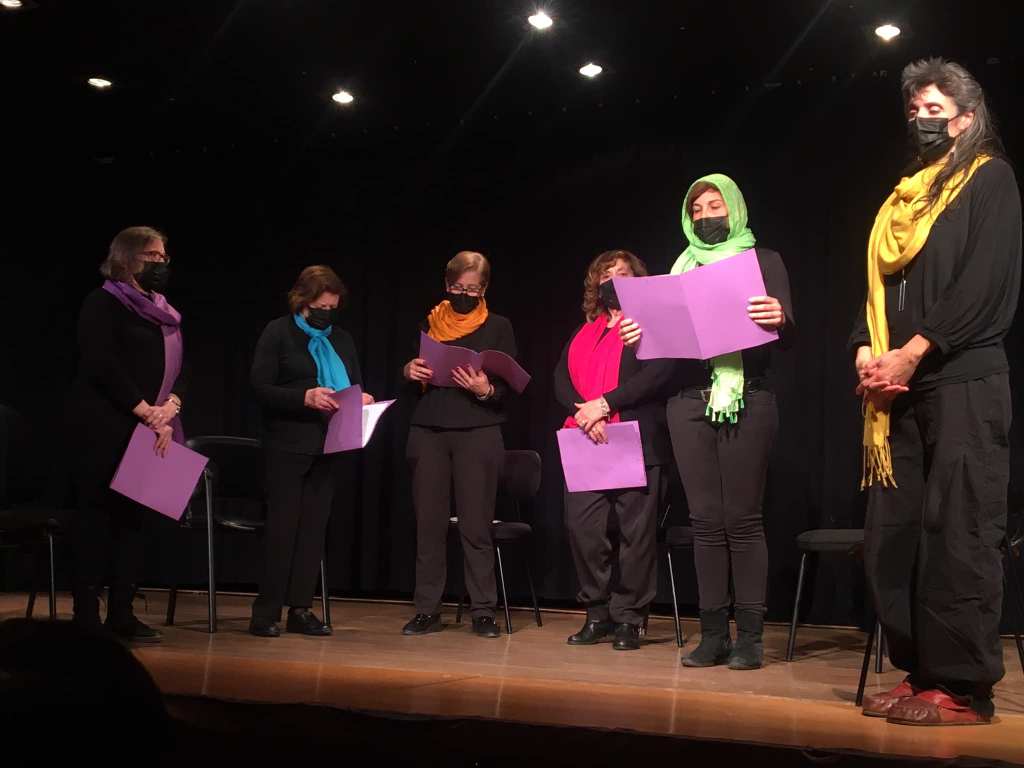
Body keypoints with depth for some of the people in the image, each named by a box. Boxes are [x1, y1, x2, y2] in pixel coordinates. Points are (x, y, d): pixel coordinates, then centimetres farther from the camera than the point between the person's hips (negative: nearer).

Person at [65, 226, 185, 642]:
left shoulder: (165, 315, 18)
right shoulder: (103, 303, -4)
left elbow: (178, 371, 12)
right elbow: (102, 365, -15)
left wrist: (169, 409, -8)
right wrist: (146, 411, -17)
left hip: (148, 434, 7)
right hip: (105, 430, -7)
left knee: (135, 516, 6)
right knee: (96, 513, -3)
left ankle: (122, 612, 11)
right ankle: (86, 612, 2)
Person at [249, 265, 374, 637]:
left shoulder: (342, 338, 15)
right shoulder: (278, 332, 0)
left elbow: (356, 386, 16)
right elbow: (261, 387, -8)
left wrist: (362, 399, -8)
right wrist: (305, 397, -21)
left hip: (328, 445, 5)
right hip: (287, 445, -5)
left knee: (315, 526, 5)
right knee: (283, 526, -5)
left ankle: (301, 609, 11)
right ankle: (266, 613, 1)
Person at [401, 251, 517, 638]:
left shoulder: (498, 327, 6)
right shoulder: (431, 323, 13)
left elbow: (511, 386, 2)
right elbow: (412, 375, 17)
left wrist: (486, 389, -18)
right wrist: (409, 371, -6)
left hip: (478, 432, -2)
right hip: (427, 431, 3)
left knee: (476, 525, -4)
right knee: (429, 523, 3)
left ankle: (483, 611, 4)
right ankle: (427, 610, 11)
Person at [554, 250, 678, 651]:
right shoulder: (583, 333, 23)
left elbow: (659, 374, -10)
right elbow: (561, 379, 12)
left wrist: (603, 404, -15)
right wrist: (581, 411, -9)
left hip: (638, 443, -5)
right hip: (587, 443, 5)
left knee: (636, 532, -4)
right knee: (581, 525, -4)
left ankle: (629, 620, 7)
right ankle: (598, 613, 10)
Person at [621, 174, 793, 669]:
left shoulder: (764, 262, 9)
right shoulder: (681, 268, 18)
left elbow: (785, 334, 1)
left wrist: (779, 319, -23)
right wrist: (637, 335, -6)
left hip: (747, 400, -3)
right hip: (690, 400, 3)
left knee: (742, 518, -5)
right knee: (705, 518, 2)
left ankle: (750, 636, -1)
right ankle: (713, 634, 6)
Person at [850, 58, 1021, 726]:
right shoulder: (905, 195, 23)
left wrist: (913, 351, -14)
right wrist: (866, 350, -1)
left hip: (962, 381, -7)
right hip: (899, 390, 7)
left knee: (957, 534, -9)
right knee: (892, 534, 4)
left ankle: (964, 688, -4)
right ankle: (919, 673, 12)